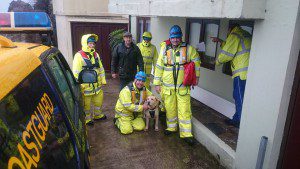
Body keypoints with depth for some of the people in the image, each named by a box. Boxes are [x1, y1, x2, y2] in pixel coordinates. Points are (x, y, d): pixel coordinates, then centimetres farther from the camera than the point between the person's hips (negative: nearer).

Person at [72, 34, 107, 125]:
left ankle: (98, 115, 41)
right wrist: (80, 85, -19)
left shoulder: (95, 54, 8)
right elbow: (76, 73, -16)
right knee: (86, 104, 7)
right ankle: (87, 118, 27)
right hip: (86, 86, -6)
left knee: (99, 100, 19)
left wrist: (103, 80, 11)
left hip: (97, 84, 7)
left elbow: (101, 68, 15)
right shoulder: (79, 56, -14)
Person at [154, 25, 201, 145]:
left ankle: (186, 134, 9)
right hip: (168, 86, 2)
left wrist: (196, 77, 12)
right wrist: (157, 83, 5)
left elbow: (196, 62, 12)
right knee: (170, 108, 13)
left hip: (183, 86, -1)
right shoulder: (164, 49, 2)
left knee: (184, 110, -2)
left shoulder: (188, 49, -1)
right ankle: (171, 127, 34)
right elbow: (159, 67, 5)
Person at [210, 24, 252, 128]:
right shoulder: (246, 35, 23)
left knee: (240, 99, -5)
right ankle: (236, 120, 29)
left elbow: (227, 54, -8)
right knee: (238, 97, 17)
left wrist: (218, 61, 9)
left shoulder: (234, 35, -5)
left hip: (242, 73, -9)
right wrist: (220, 41, 28)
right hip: (247, 71, 9)